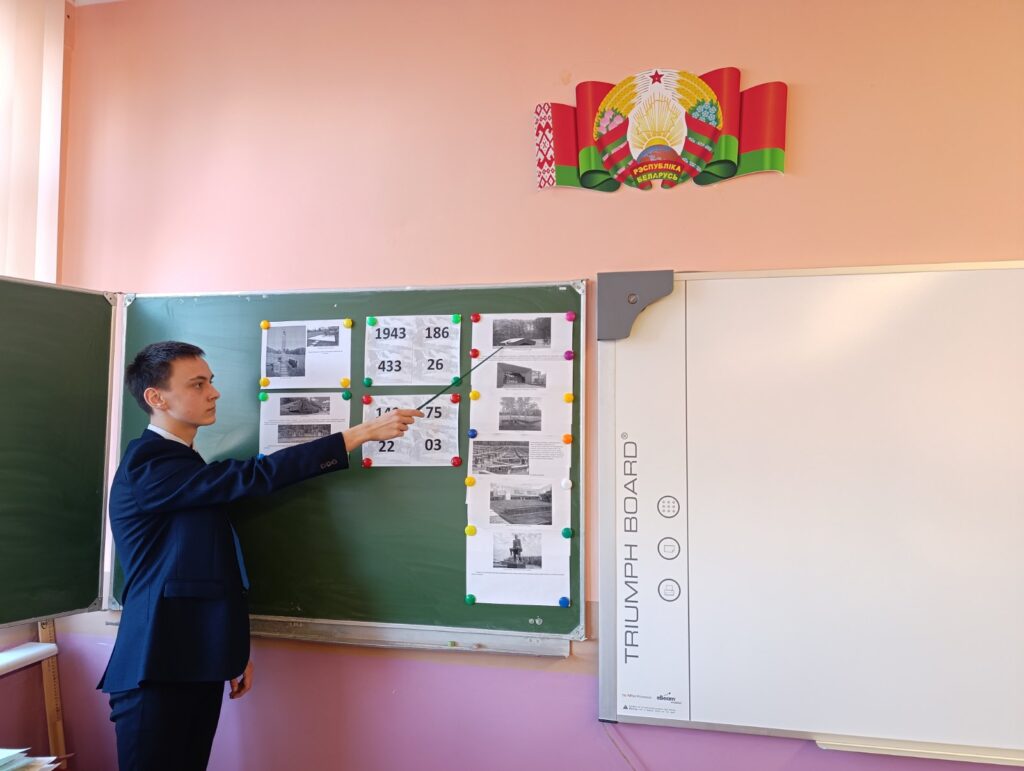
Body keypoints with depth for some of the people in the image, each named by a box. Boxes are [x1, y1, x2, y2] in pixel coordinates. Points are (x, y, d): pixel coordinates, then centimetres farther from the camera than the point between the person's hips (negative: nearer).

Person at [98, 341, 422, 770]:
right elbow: (255, 477, -25)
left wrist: (233, 651, 15)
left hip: (199, 662, 8)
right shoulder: (147, 465, -16)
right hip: (157, 668, -8)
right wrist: (362, 433, -24)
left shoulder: (186, 467, 15)